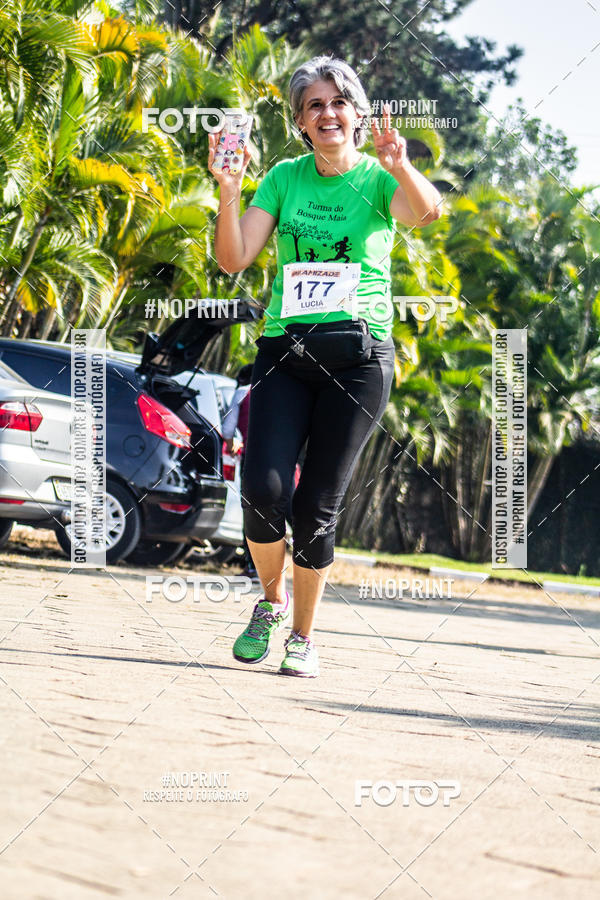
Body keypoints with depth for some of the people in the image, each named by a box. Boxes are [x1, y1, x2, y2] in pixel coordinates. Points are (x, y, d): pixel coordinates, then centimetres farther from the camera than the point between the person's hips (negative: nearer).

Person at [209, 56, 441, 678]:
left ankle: (304, 636, 16)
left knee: (317, 508, -2)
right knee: (263, 490, -15)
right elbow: (234, 259, 1)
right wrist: (229, 191, -14)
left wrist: (399, 164, -42)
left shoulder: (378, 179, 2)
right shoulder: (285, 178, 10)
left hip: (358, 354, -2)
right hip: (284, 348, 2)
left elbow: (426, 211, -22)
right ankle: (271, 600, 13)